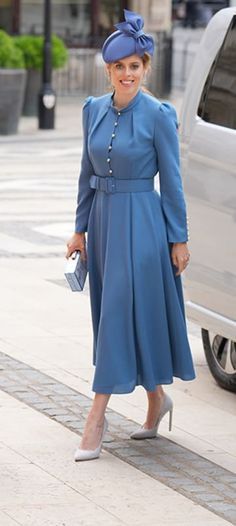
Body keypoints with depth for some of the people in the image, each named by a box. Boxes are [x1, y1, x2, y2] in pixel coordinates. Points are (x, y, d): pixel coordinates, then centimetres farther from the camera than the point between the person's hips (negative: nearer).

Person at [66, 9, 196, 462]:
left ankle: (97, 417, -6)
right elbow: (87, 173, 13)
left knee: (122, 312, -7)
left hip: (141, 223, -6)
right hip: (103, 219, 6)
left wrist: (179, 239, -6)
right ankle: (157, 398, 29)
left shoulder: (158, 115, -10)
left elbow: (171, 180, -6)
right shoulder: (94, 110, 6)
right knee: (111, 313, 12)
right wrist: (80, 228, 12)